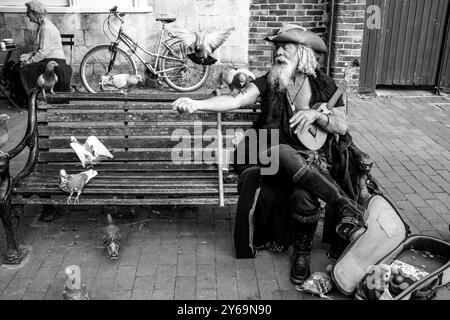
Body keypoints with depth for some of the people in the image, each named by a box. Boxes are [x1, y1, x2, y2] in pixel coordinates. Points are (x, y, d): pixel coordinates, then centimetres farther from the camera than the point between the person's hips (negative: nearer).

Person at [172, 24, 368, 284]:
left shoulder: (324, 85, 2)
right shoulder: (269, 82, 2)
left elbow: (343, 127, 4)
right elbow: (237, 100, -14)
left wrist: (316, 114, -15)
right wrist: (197, 104, -29)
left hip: (314, 158, 0)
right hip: (277, 156, 1)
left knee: (303, 196, -33)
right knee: (283, 152, -38)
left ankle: (302, 253, -3)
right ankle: (348, 207, -28)